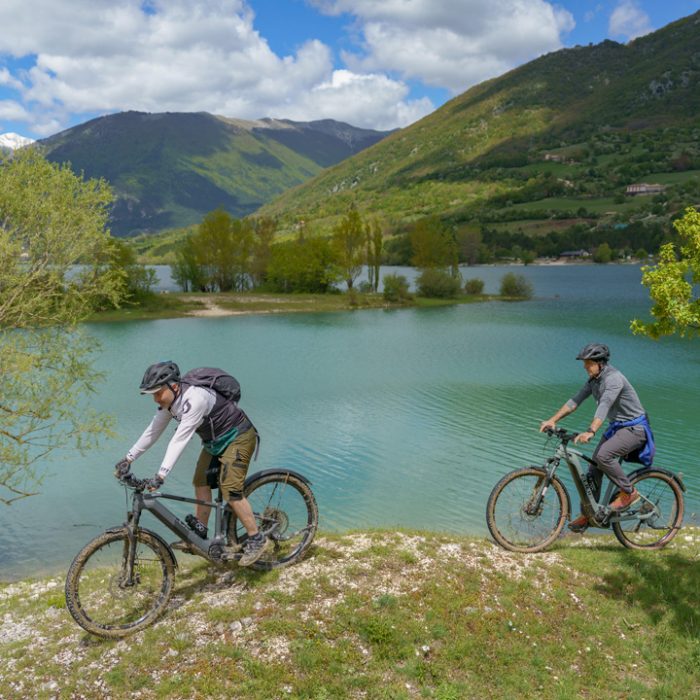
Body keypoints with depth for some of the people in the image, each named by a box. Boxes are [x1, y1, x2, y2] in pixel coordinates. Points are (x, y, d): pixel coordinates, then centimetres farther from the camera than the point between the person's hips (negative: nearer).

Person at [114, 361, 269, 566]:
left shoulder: (194, 399, -33)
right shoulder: (169, 401, -4)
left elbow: (180, 439, -38)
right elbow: (152, 431, 5)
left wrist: (161, 475, -41)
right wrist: (128, 458, 3)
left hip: (237, 437, -9)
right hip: (214, 440, 9)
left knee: (230, 490, -15)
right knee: (200, 481, 7)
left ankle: (257, 539, -5)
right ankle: (200, 533, 17)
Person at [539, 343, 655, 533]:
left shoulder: (614, 378, -24)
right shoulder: (593, 380, 4)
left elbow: (604, 406, -38)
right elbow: (575, 401, 0)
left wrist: (590, 432, -50)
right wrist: (553, 420, -10)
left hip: (634, 428, -9)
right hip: (616, 426, 9)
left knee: (603, 455, -29)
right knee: (594, 467, 1)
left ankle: (629, 492, -9)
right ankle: (587, 514, 9)